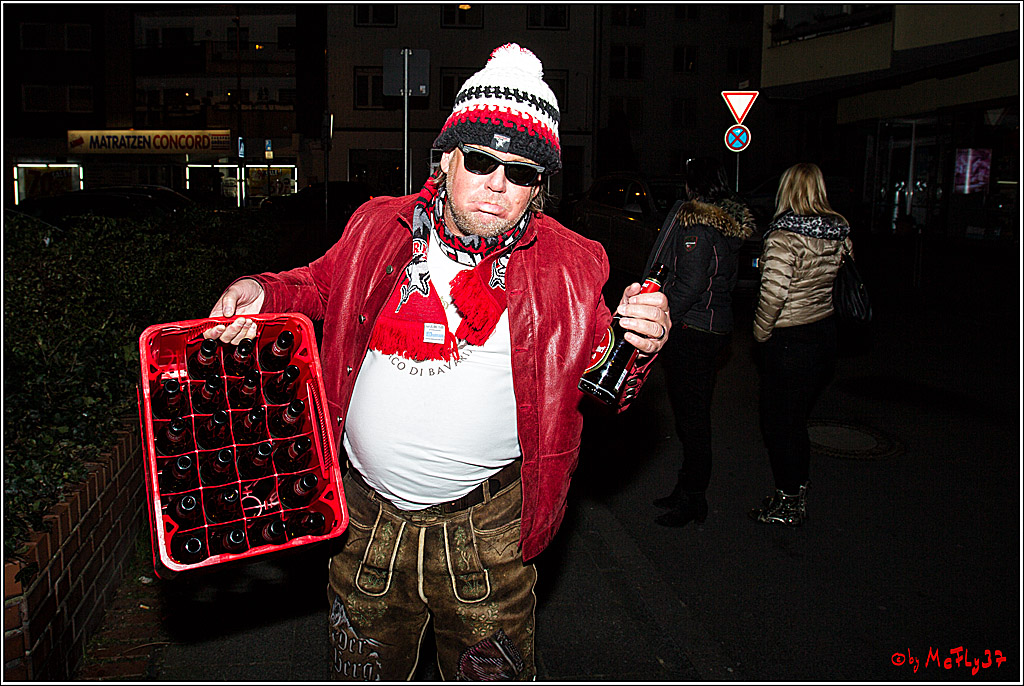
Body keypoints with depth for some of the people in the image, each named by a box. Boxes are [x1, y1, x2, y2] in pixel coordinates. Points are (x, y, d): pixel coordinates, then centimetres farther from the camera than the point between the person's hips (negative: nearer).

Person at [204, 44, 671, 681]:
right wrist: (262, 293, -8)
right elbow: (319, 288, 12)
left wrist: (638, 346, -26)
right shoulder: (379, 227, -4)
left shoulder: (569, 265, -9)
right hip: (368, 514, 3)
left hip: (486, 530, -2)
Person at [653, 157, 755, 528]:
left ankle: (692, 499, 10)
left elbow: (690, 284, -23)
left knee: (691, 417, 0)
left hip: (692, 331, -10)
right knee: (693, 413, 17)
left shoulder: (695, 224, -17)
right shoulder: (731, 222, 11)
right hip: (718, 324, 10)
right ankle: (688, 489, 29)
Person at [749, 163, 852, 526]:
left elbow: (773, 292, -24)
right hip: (827, 334, 7)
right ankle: (799, 496, 32)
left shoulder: (784, 235, -18)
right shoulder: (840, 232, 3)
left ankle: (787, 504, 18)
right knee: (796, 421, 20)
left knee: (778, 423, 7)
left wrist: (761, 331, -10)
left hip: (791, 342, -7)